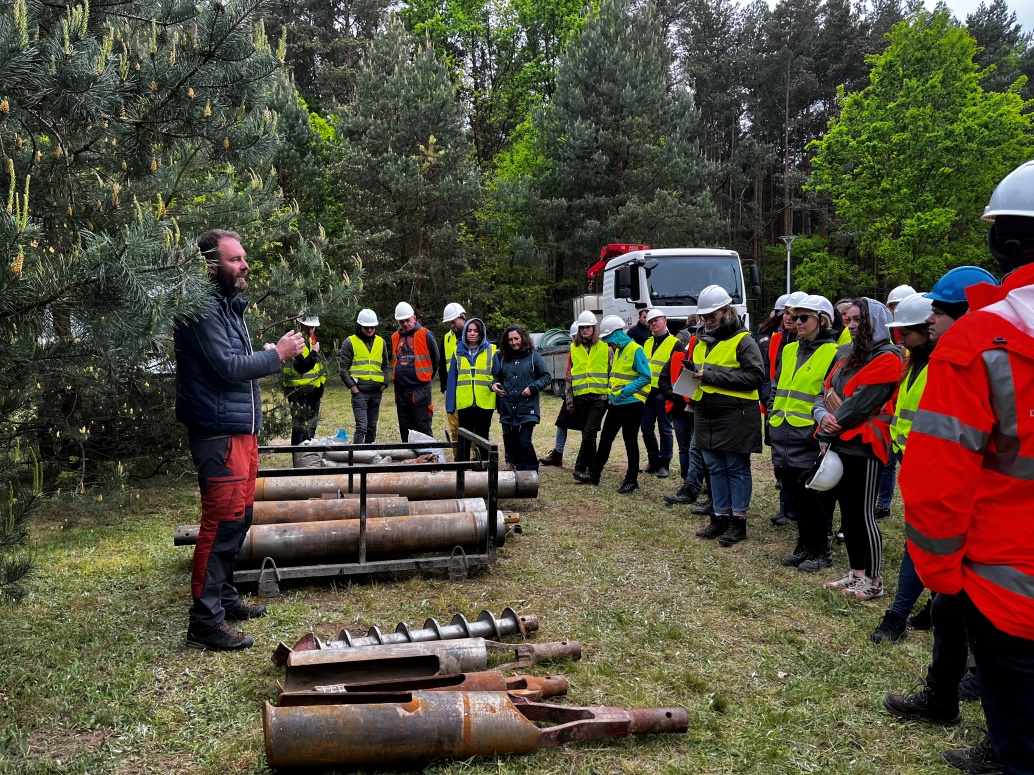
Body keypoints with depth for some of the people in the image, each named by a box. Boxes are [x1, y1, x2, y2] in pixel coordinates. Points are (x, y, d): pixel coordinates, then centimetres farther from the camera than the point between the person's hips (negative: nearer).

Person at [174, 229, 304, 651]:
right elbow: (228, 367, -21)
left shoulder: (229, 306, 18)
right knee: (221, 524, -9)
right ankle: (205, 623, -3)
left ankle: (224, 598, 29)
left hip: (242, 431, 10)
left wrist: (268, 355, 3)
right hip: (219, 434, -10)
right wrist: (277, 353, -11)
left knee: (238, 519, 16)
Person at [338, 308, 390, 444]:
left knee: (372, 426, 11)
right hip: (359, 391, -4)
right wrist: (351, 385, -10)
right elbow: (343, 367, -1)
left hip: (376, 391, 4)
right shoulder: (350, 342, 1)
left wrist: (385, 383, 5)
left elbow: (386, 365, 19)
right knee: (361, 426, -12)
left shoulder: (381, 342, 14)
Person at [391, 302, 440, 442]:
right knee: (405, 429, 12)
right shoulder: (395, 337, 11)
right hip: (401, 389, 6)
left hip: (420, 389, -5)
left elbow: (435, 359, 4)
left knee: (423, 428, -4)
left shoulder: (425, 335, -5)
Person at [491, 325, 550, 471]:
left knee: (524, 442, -12)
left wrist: (533, 388, -12)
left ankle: (533, 472, 5)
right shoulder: (504, 358, 13)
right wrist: (494, 385, 4)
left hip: (527, 409, -5)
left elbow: (547, 377, 1)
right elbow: (498, 377, 26)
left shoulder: (533, 356, 1)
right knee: (512, 444, 7)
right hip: (508, 409, 5)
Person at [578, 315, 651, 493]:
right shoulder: (618, 351, 12)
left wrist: (626, 391, -23)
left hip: (632, 404, -8)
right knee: (605, 438, 12)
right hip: (616, 404, 8)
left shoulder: (635, 350, -15)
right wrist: (611, 391, 8)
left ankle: (632, 480, 14)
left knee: (630, 442, 2)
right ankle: (594, 474, 21)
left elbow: (645, 377, -19)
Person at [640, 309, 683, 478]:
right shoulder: (647, 343, 17)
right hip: (646, 392, 6)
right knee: (646, 428, 8)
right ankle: (653, 461, 21)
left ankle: (664, 464, 9)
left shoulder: (675, 344, -3)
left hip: (663, 393, -6)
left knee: (664, 430, 1)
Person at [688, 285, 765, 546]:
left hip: (735, 416, -7)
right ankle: (720, 517, 21)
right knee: (715, 468, 12)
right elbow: (696, 369, 28)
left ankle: (738, 521, 9)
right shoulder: (703, 341, 15)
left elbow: (755, 376, -18)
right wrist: (692, 373, 2)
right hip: (706, 416, 7)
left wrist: (713, 375, -21)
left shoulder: (743, 341, -8)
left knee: (737, 468, 2)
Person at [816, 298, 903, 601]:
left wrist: (832, 426, -9)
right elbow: (825, 393, 13)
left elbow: (860, 404, -19)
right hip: (839, 445, 8)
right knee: (847, 511, 14)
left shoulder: (886, 359, -12)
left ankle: (874, 581, 10)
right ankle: (856, 573, 25)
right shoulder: (846, 355, 14)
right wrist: (823, 416, -8)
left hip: (864, 447, -8)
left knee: (863, 514, -2)